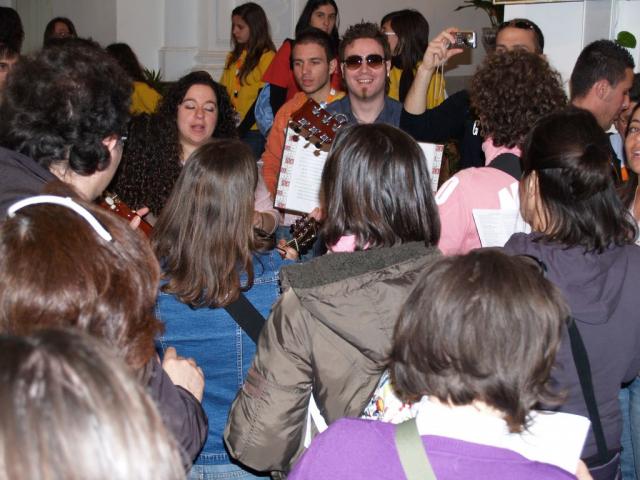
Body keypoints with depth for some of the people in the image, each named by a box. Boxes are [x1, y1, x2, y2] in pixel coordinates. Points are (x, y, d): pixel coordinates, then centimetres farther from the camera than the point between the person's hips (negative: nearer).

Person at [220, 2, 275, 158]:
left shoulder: (267, 57, -7)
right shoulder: (233, 57, 15)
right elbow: (222, 90, 16)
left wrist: (243, 127, -14)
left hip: (253, 129, -6)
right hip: (230, 128, 6)